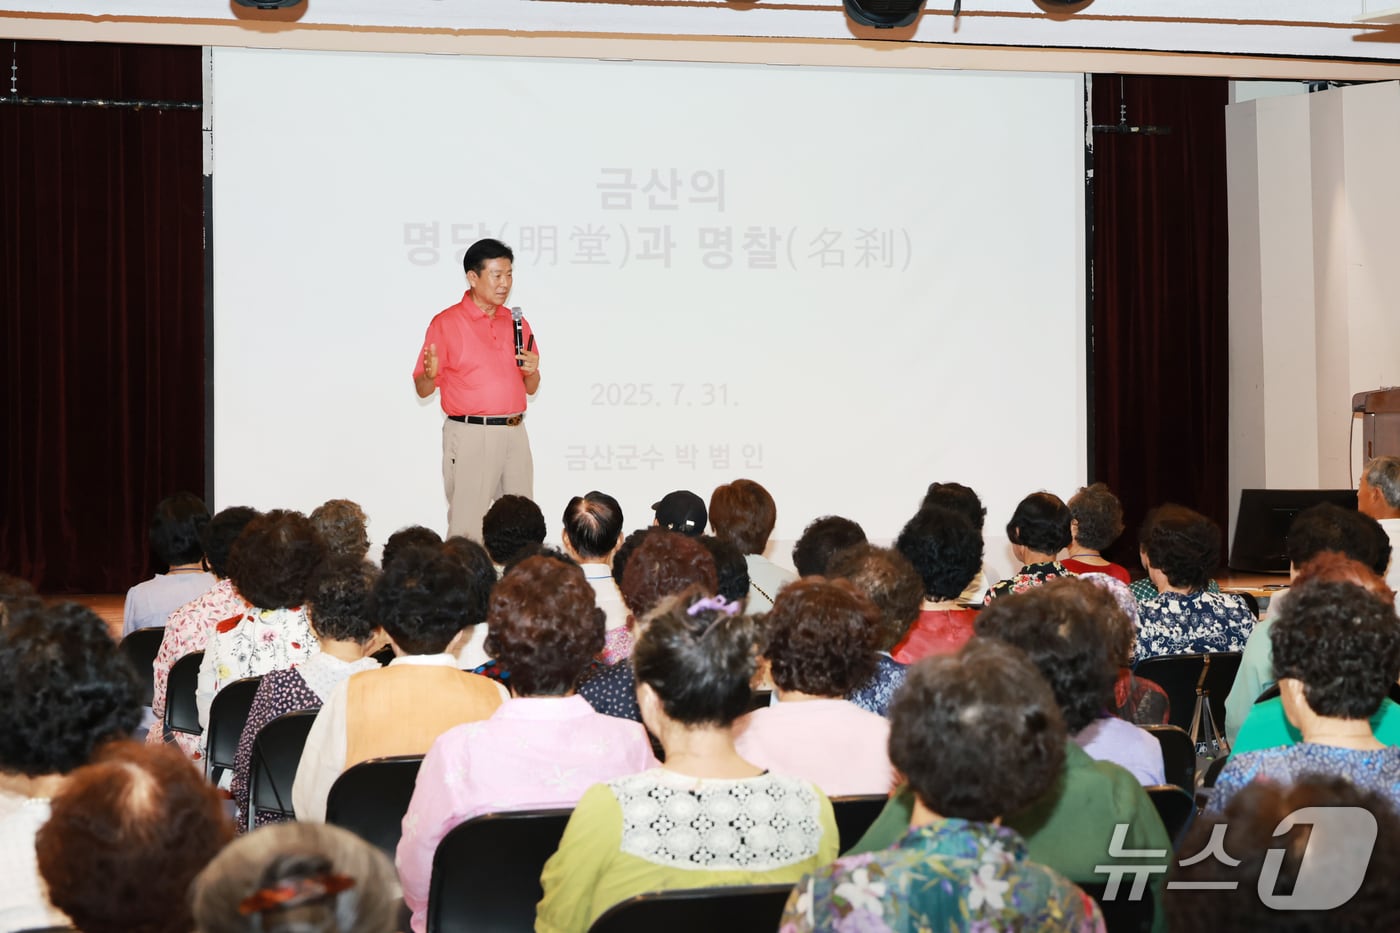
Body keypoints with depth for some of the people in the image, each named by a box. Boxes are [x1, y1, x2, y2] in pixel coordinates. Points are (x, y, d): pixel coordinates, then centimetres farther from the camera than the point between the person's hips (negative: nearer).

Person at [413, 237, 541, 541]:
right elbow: (423, 389, -2)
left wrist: (532, 371, -4)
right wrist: (430, 373, -25)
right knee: (468, 526, -7)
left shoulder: (517, 323, 12)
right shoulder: (446, 323, -4)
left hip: (514, 433, 5)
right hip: (470, 435, -5)